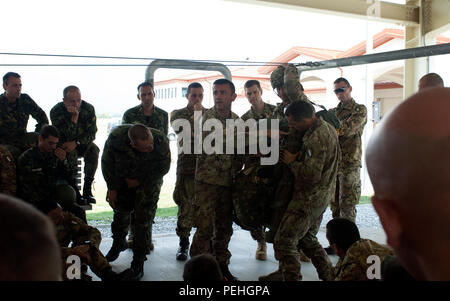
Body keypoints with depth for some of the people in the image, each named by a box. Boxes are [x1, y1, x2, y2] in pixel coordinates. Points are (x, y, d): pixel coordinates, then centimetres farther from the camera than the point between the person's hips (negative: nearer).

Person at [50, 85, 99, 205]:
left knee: (93, 150, -29)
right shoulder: (56, 111, -20)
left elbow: (92, 133, -14)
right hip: (65, 144, -2)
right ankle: (73, 190, -26)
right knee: (71, 153, -35)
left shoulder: (88, 108, -13)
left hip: (82, 143, 2)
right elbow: (64, 136, -28)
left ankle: (87, 188, -20)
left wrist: (76, 143, -28)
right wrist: (74, 117, -39)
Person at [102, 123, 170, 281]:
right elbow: (107, 163, -13)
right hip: (122, 181, 2)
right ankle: (119, 243, 48)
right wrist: (112, 188, -7)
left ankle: (138, 263, 7)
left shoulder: (161, 141, -33)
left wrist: (139, 181, -14)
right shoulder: (116, 137, -32)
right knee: (120, 214, 18)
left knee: (143, 221, -5)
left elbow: (163, 167, -15)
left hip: (148, 183, -2)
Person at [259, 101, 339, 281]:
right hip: (321, 196, 10)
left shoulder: (316, 138, -25)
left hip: (308, 198, -10)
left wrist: (292, 162, -15)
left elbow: (311, 175, -29)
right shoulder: (327, 127, 7)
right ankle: (329, 275, 30)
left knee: (284, 241, -4)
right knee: (307, 239, 23)